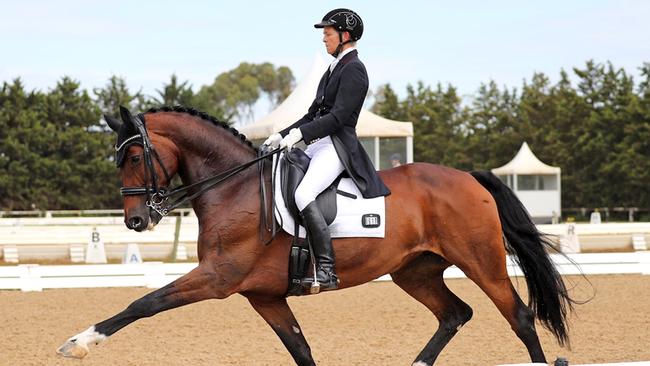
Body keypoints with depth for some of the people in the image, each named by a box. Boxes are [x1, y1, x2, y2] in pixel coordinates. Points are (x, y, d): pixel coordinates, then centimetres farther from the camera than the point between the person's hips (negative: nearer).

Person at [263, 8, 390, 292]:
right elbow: (314, 113, 23)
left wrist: (300, 133, -22)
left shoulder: (354, 70, -9)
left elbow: (337, 117, -18)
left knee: (303, 194, -30)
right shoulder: (335, 68, 20)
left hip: (338, 146, -11)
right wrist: (283, 135, 14)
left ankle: (326, 271, -34)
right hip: (318, 144, 11)